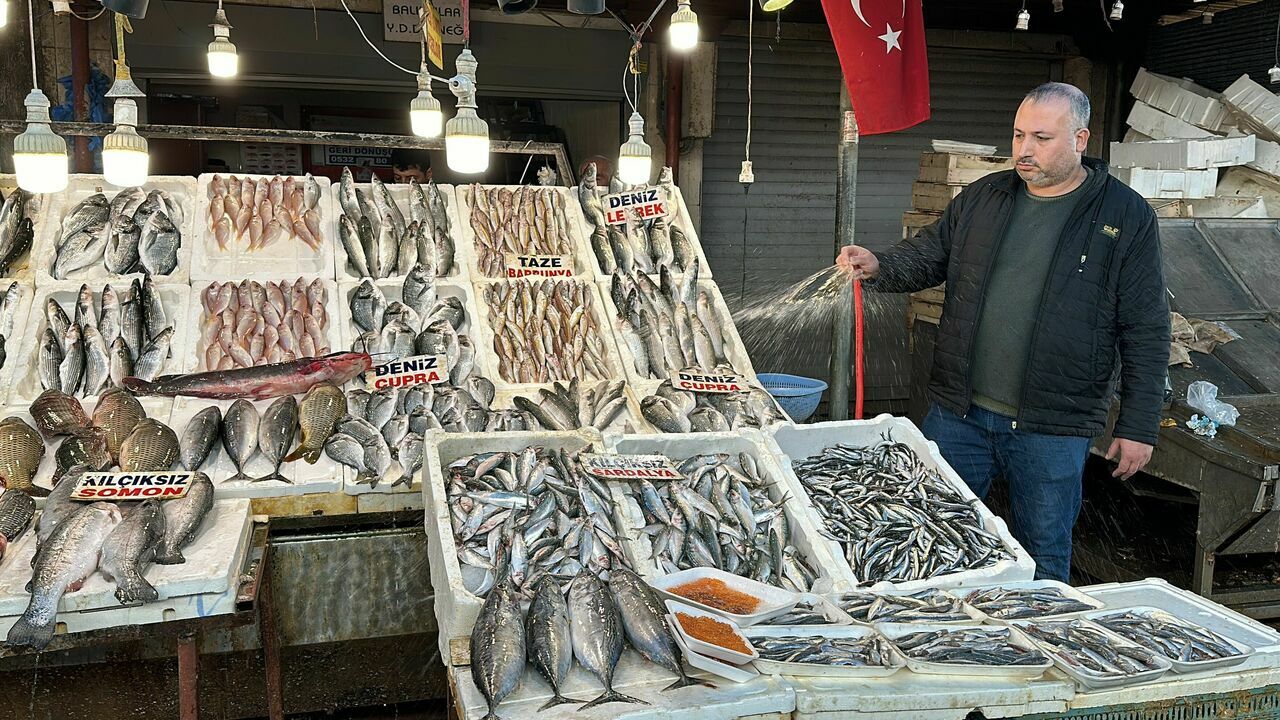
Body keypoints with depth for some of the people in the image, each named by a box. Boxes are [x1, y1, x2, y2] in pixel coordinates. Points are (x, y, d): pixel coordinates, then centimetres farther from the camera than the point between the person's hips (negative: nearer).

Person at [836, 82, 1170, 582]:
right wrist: (877, 268, -10)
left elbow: (1146, 331, -4)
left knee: (1042, 564, 10)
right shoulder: (983, 198, 6)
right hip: (956, 411, 4)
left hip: (1052, 430, -3)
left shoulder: (1126, 217, -5)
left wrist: (1138, 427, -5)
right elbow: (926, 256, 13)